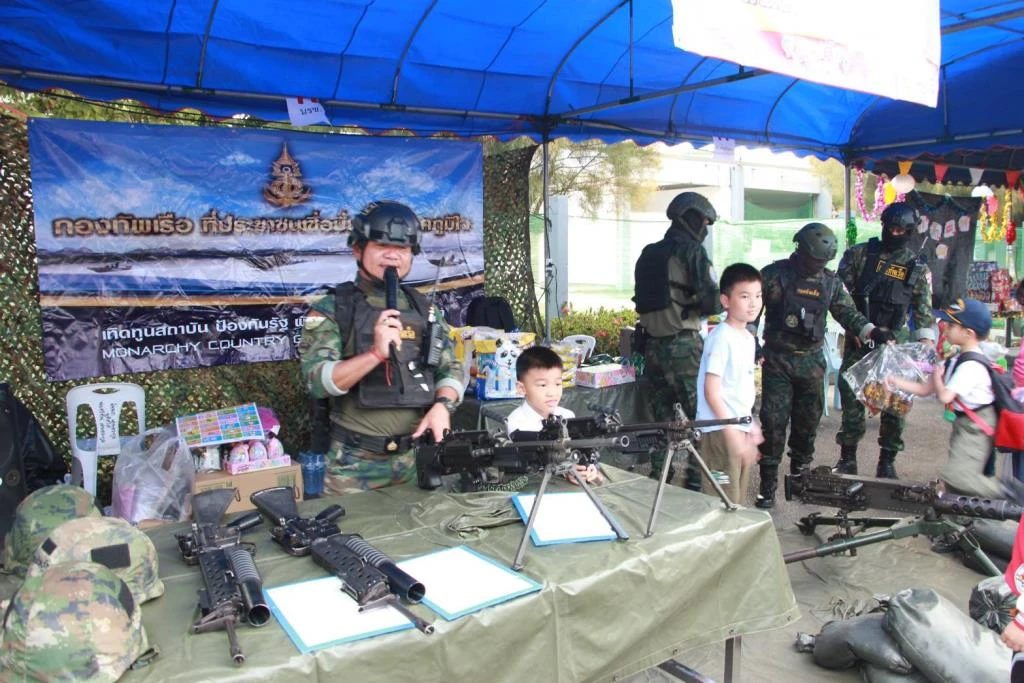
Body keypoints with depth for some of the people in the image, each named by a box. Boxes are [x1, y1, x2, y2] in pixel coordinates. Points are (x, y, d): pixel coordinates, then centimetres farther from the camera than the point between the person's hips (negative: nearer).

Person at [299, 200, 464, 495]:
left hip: (419, 457, 4)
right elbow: (317, 380, -14)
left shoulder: (424, 310, 9)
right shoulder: (331, 309, -3)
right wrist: (376, 353, -28)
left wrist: (442, 405, -13)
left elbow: (451, 369, 8)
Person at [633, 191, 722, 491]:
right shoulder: (692, 251, -8)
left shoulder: (648, 254, 13)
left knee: (661, 417, 15)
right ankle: (697, 481, 8)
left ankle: (658, 478, 22)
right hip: (683, 346, -7)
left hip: (652, 345, 7)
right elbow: (713, 302, -14)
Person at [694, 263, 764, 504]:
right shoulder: (721, 337, -15)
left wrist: (750, 428, 17)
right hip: (720, 431, -9)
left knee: (738, 500, 15)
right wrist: (732, 434, -20)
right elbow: (711, 391, -18)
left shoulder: (748, 338, 11)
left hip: (741, 428, 9)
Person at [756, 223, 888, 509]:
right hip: (777, 359, -4)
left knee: (808, 422, 10)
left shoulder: (831, 282, 8)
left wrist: (872, 331, -2)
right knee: (773, 422, -6)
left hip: (812, 362, 4)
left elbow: (848, 313, 14)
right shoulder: (775, 274, -5)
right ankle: (768, 485, 1)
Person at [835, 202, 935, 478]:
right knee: (851, 397, -1)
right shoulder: (859, 253, 4)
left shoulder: (917, 268, 6)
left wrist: (926, 342, -4)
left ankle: (887, 463, 12)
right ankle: (848, 458, 11)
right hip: (858, 340, -1)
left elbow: (923, 311, 7)